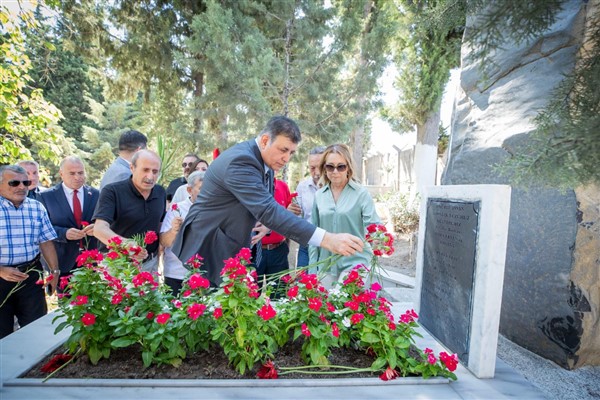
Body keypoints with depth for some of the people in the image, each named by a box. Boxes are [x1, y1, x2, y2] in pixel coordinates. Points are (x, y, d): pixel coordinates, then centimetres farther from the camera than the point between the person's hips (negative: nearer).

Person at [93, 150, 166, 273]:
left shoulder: (161, 192, 2)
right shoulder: (112, 191, -14)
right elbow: (99, 229, -23)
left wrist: (158, 257, 7)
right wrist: (126, 244, -41)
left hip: (149, 264, 4)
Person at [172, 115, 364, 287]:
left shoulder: (265, 161, 2)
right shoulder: (240, 161, -27)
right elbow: (268, 210, -38)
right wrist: (327, 239, -43)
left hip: (232, 251, 8)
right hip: (207, 250, -8)